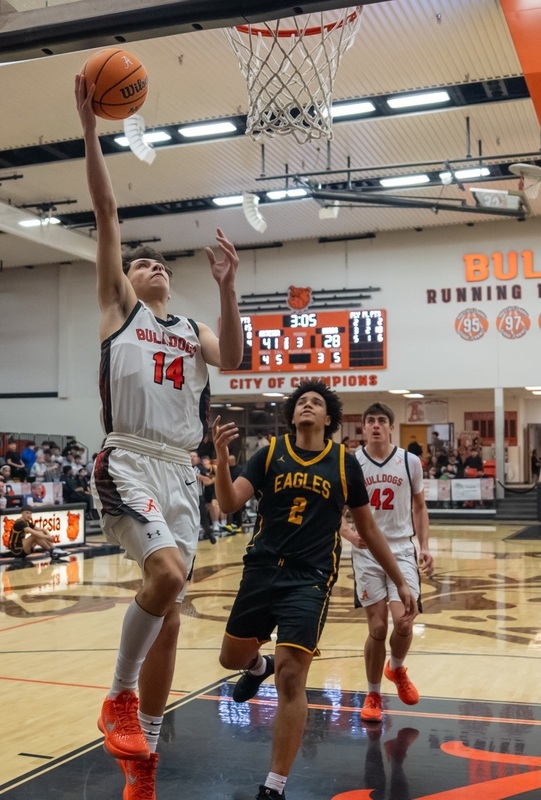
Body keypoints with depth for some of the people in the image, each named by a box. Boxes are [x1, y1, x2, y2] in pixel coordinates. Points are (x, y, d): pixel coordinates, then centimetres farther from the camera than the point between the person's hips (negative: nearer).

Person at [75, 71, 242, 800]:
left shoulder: (191, 330, 22)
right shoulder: (118, 305, 11)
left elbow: (234, 361, 1)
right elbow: (106, 212, 3)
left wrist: (227, 288, -7)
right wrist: (90, 127, -2)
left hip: (181, 471, 5)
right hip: (128, 462, -5)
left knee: (169, 606, 4)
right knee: (167, 574, -27)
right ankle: (119, 698, -3)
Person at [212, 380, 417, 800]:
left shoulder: (344, 462, 1)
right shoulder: (270, 454, 2)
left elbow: (368, 528, 10)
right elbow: (229, 505, -9)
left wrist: (401, 581, 11)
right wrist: (222, 457, -27)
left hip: (310, 578, -2)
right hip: (262, 571, 3)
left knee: (290, 678, -11)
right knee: (232, 658, 17)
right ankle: (259, 666, 57)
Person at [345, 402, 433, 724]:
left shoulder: (411, 462, -1)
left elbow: (419, 507, 10)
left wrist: (424, 546, 3)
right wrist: (349, 533, -15)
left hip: (402, 550, 1)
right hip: (367, 553, 0)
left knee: (403, 622, -11)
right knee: (378, 628, 0)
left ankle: (397, 668, 23)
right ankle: (373, 695, 20)